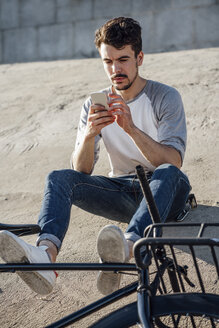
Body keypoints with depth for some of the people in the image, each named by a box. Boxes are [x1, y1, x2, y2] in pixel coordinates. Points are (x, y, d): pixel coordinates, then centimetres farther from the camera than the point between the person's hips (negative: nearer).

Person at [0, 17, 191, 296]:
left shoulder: (165, 97, -6)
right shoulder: (95, 105, 4)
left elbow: (173, 162, -19)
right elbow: (81, 171, -5)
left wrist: (131, 128, -34)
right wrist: (89, 135, -26)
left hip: (161, 193, -3)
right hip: (121, 191, 3)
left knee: (168, 173, -37)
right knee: (58, 178, -21)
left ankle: (128, 245, -60)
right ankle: (45, 253, -47)